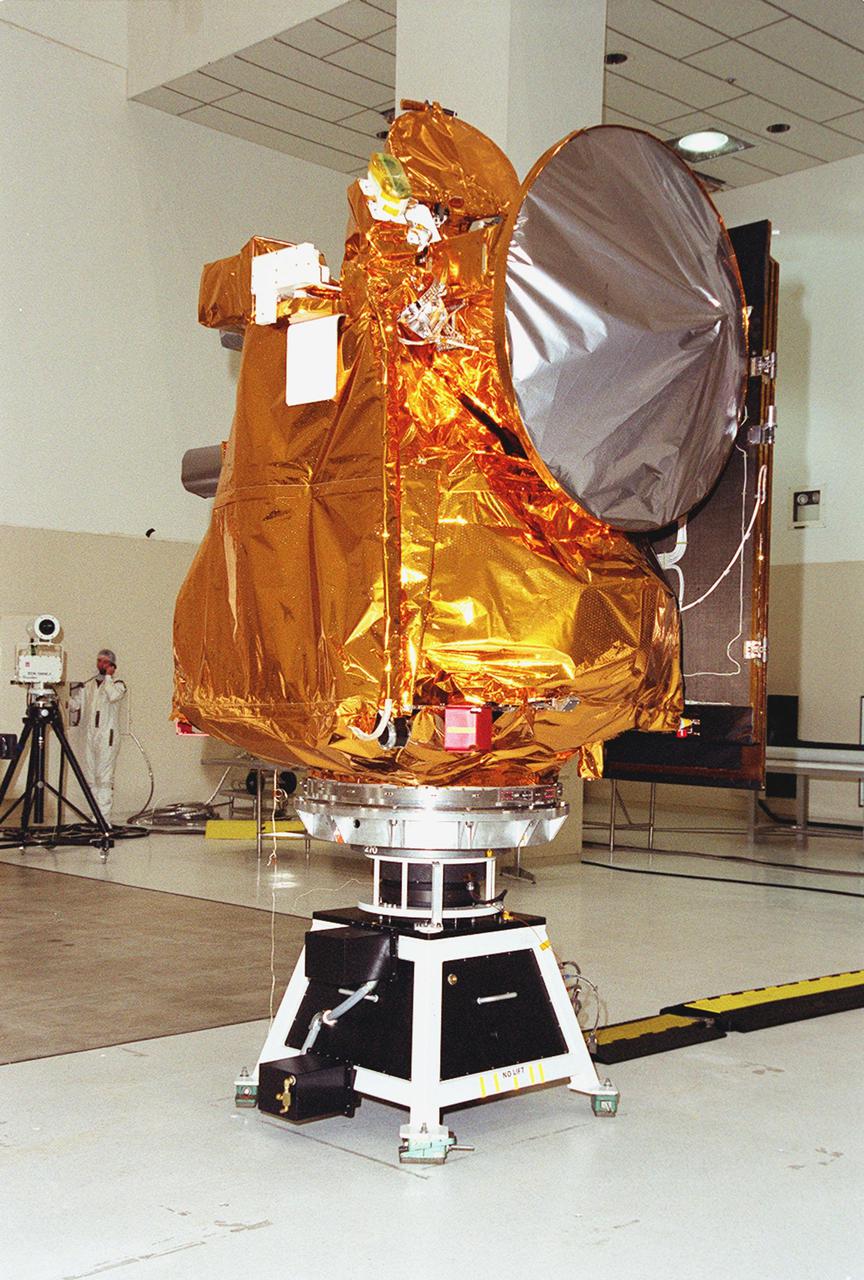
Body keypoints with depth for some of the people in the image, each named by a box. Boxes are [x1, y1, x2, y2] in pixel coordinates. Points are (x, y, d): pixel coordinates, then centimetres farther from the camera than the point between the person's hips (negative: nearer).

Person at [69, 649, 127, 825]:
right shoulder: (88, 685, 18)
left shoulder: (118, 685, 3)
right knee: (91, 778, 5)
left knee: (105, 778, -9)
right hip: (90, 736, 5)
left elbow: (113, 696, -18)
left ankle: (104, 819, -10)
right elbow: (76, 704, 13)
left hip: (107, 737, -5)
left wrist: (108, 676, -7)